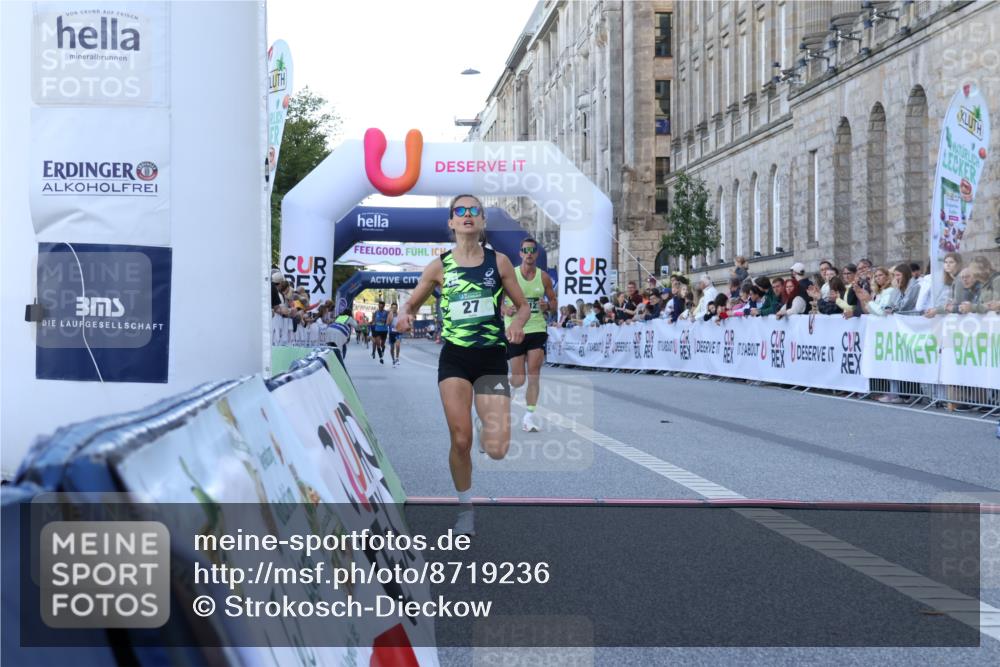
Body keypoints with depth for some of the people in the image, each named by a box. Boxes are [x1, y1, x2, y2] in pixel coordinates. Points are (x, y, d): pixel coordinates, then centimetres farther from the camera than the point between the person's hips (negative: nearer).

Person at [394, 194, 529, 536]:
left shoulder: (499, 261, 2)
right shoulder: (439, 266, 2)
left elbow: (523, 305, 9)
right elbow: (411, 305, 12)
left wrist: (518, 323, -13)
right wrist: (405, 316, -11)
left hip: (492, 357, 0)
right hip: (455, 357, 0)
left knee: (496, 450, -10)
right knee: (461, 441, -7)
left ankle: (488, 429, 29)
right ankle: (465, 507, 17)